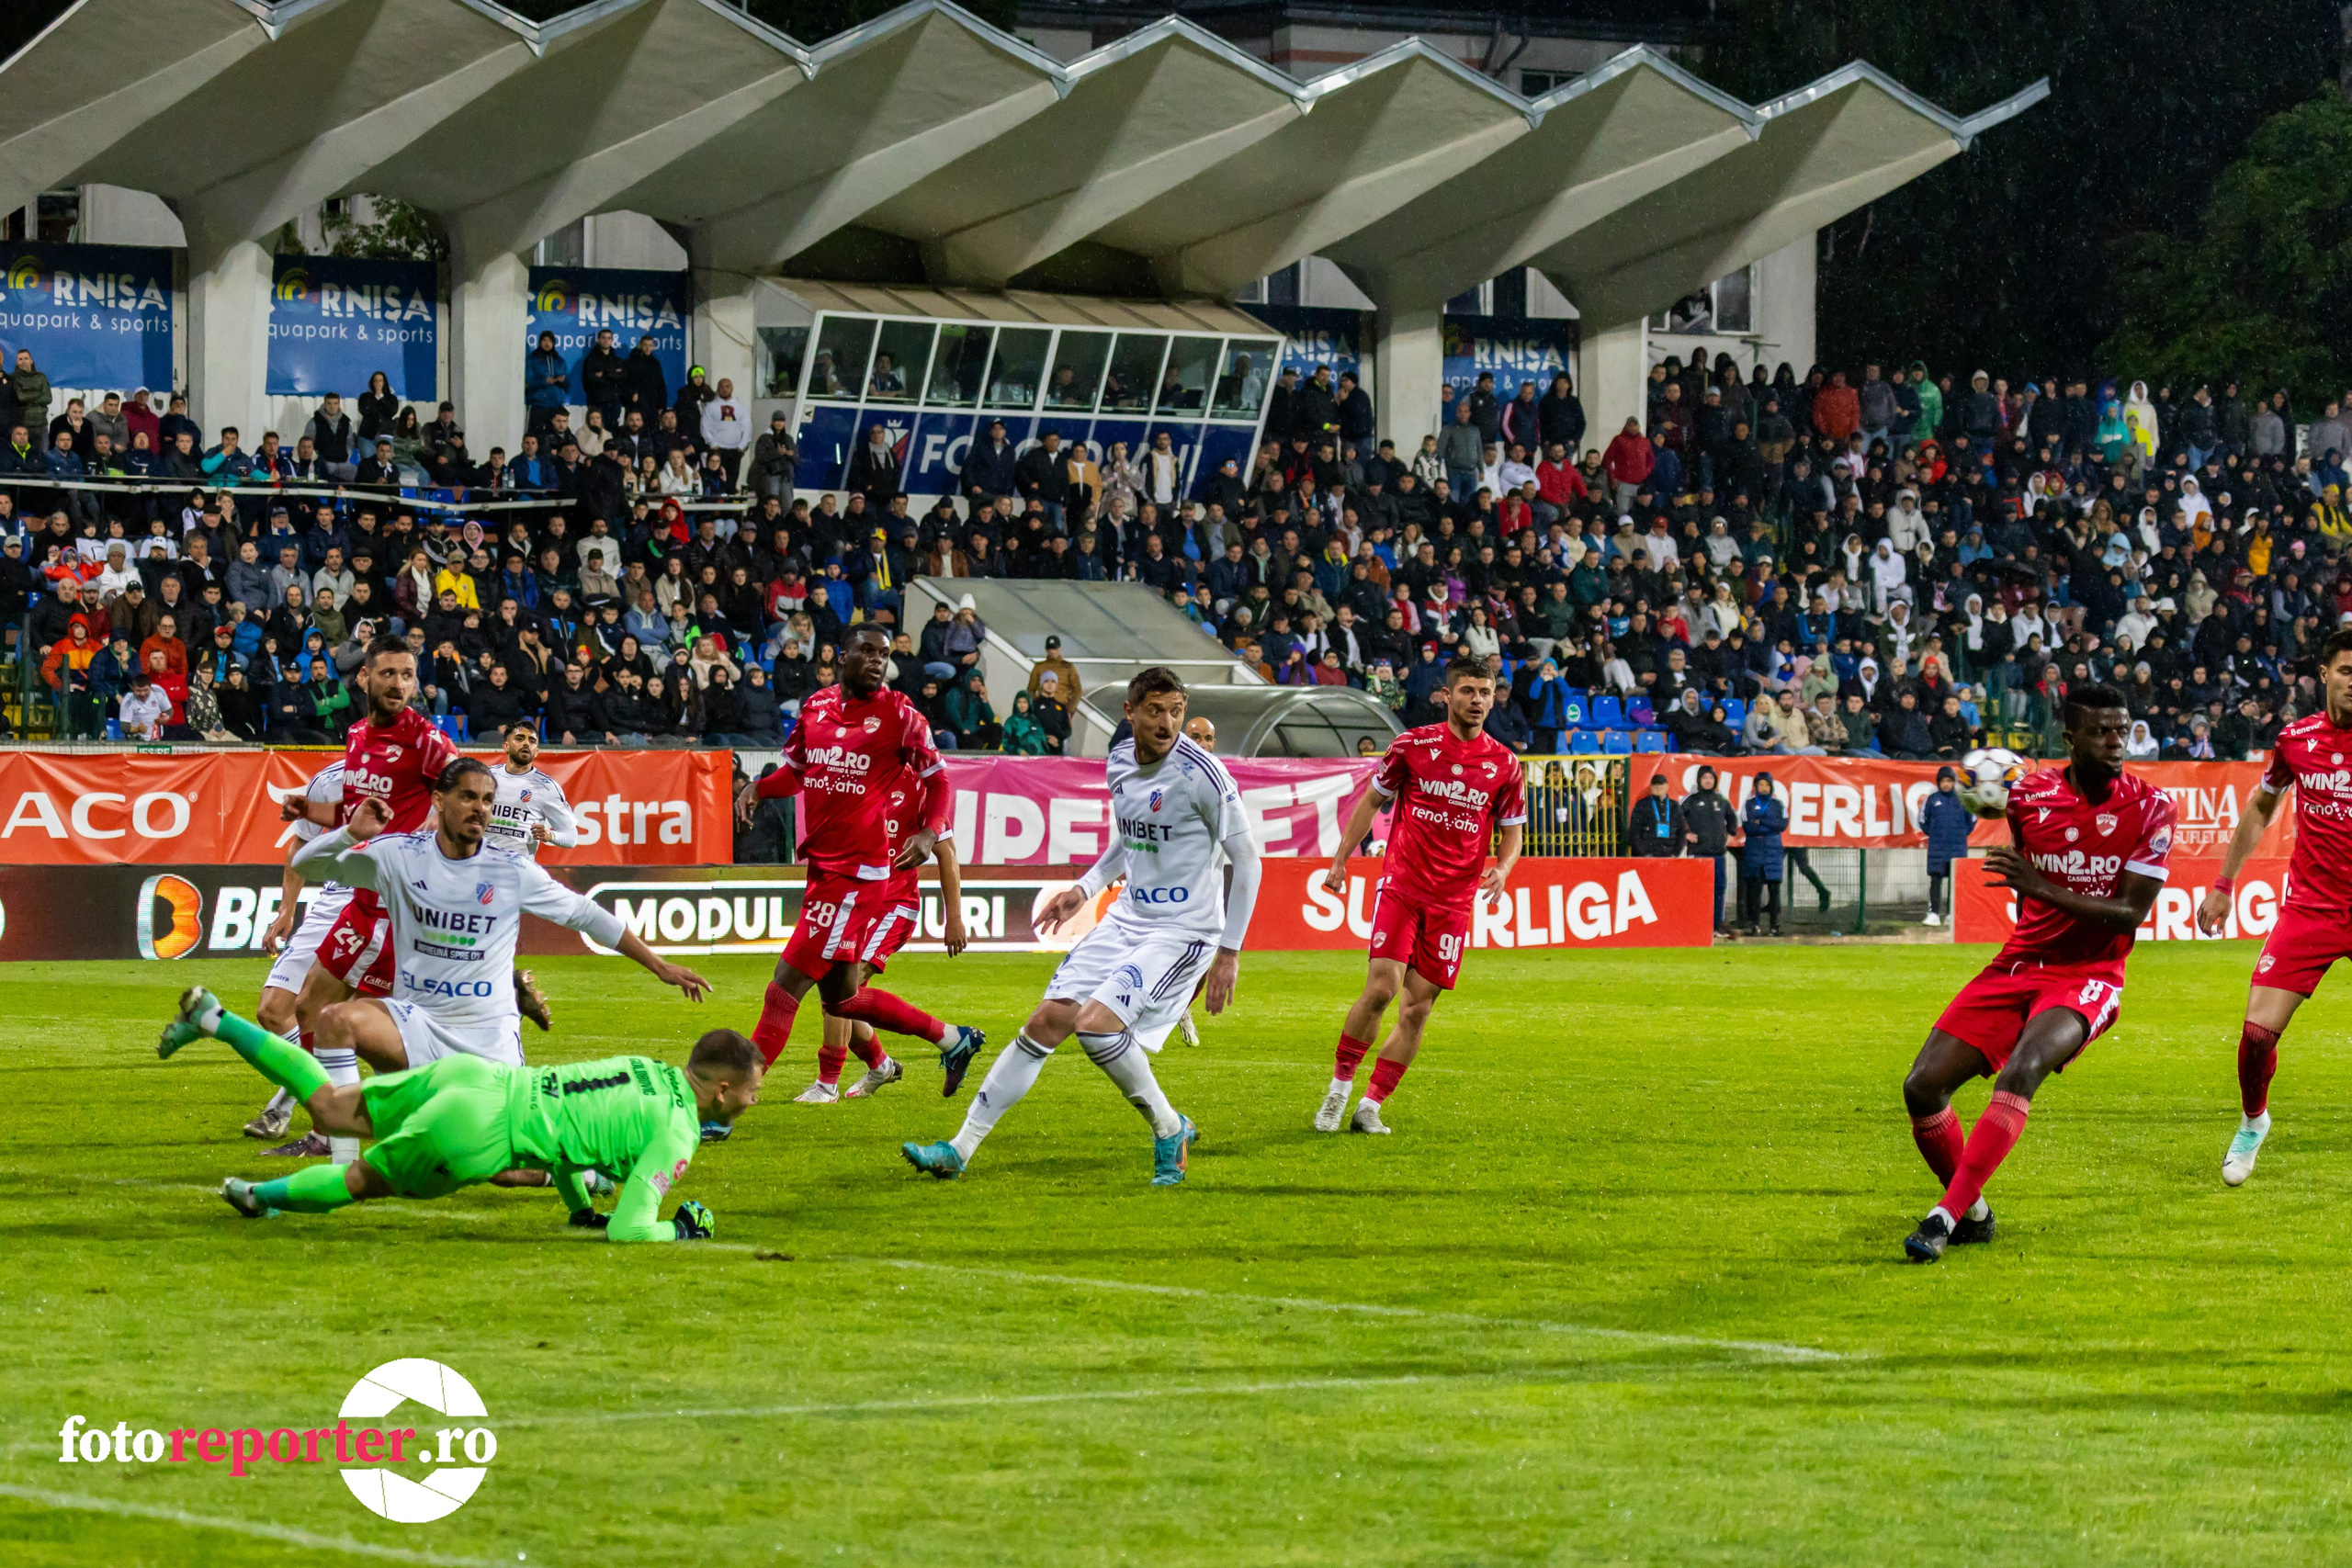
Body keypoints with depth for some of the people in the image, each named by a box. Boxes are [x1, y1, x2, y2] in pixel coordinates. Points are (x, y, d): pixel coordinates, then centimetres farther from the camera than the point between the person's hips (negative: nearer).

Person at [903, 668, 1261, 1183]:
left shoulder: (1201, 774, -17)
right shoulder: (1119, 763, 5)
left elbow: (1245, 857, -11)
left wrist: (1230, 951, -12)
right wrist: (1084, 889, 13)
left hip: (1183, 930, -7)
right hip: (1127, 918, 7)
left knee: (1095, 1025, -23)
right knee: (1049, 1020, 0)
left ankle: (1170, 1130, -2)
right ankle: (961, 1149, 5)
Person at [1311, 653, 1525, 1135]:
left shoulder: (1504, 765, 2)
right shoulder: (1412, 746, -1)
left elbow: (1511, 834, 11)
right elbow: (1372, 801, 10)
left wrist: (1501, 869, -10)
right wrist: (1339, 860, 9)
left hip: (1454, 900, 2)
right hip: (1401, 884, -2)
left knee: (1417, 1008, 0)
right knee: (1381, 987, -16)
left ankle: (1370, 1108, 8)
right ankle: (1339, 1086, 2)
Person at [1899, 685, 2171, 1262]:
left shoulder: (2151, 808, -9)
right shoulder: (2030, 795, 0)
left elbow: (2131, 912, -15)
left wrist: (2043, 889, -23)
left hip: (2089, 976, -4)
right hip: (2021, 963, 4)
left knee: (2022, 1070, -33)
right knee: (1923, 1087, -8)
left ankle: (1946, 1217, -34)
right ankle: (1973, 1214, 14)